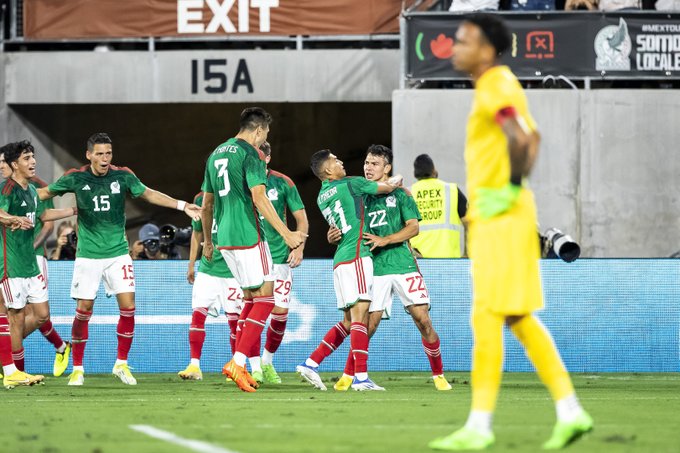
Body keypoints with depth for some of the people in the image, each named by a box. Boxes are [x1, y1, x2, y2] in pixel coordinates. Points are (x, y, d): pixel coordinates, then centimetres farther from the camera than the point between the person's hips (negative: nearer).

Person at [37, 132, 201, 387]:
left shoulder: (123, 176, -2)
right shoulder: (76, 178, -4)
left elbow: (149, 194, 9)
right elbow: (44, 193, 9)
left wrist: (182, 205, 3)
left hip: (117, 253, 1)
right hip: (88, 255, -1)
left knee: (128, 308, -7)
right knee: (83, 311, -3)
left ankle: (121, 364, 8)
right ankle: (77, 369, 10)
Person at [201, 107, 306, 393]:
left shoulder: (216, 154, 17)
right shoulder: (250, 154, -9)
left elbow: (206, 204, 23)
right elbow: (259, 199, -18)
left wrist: (208, 241, 33)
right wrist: (286, 234, -18)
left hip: (224, 238, 8)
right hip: (247, 236, -8)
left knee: (251, 296, 17)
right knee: (265, 297, -3)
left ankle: (238, 362, 11)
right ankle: (238, 363, -12)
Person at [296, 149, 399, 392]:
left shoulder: (322, 197, 17)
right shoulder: (351, 184, -4)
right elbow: (387, 187, 7)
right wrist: (396, 183, 29)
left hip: (340, 260, 8)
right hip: (355, 256, -8)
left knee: (349, 321, 11)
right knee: (359, 315, -13)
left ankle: (310, 363, 7)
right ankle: (361, 376, -19)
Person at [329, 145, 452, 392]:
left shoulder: (399, 194, 6)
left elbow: (413, 227, -3)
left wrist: (384, 240, -15)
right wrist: (333, 236, -6)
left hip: (403, 264, -1)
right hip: (374, 268, 1)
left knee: (423, 319, -5)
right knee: (368, 325, -7)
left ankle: (438, 375, 7)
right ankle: (348, 375, 8)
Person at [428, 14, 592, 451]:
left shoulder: (497, 88, -15)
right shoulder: (498, 86, 16)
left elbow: (522, 138, -31)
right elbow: (530, 137, 29)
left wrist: (512, 189, -21)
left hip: (503, 218, -10)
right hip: (490, 219, 10)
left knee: (487, 320, -8)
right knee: (520, 320, 11)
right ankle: (570, 411, 12)